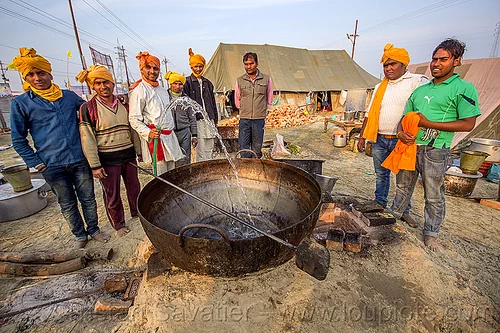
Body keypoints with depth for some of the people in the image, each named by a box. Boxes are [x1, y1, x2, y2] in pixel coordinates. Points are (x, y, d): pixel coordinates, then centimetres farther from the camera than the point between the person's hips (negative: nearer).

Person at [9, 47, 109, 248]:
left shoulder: (69, 96, 5)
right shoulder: (20, 103, 0)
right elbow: (18, 139, 3)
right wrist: (35, 162, -4)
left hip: (80, 160, 1)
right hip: (52, 166, -1)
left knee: (88, 198, 11)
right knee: (67, 205, 12)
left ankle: (93, 230, 30)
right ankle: (80, 235, 31)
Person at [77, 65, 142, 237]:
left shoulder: (123, 104, 5)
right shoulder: (88, 108, -8)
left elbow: (133, 129, 12)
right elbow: (87, 139, -9)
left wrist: (140, 151, 12)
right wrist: (95, 165, -12)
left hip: (128, 155, 4)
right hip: (107, 160, -4)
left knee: (134, 188, 17)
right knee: (112, 195, 9)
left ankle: (137, 213, 40)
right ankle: (118, 224, 28)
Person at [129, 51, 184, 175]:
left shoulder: (162, 90, 18)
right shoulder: (138, 91, -8)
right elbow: (134, 119, -11)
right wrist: (148, 133, -26)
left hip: (170, 136, 8)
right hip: (156, 138, -8)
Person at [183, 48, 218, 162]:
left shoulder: (207, 83, 18)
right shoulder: (187, 82, 1)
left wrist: (215, 120, 16)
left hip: (209, 119, 6)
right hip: (196, 119, -5)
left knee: (210, 147, 9)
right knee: (201, 149, -5)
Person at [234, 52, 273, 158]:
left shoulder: (266, 79, 4)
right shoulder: (239, 80, 6)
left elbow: (269, 100, 15)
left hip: (259, 119, 0)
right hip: (244, 119, 1)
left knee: (257, 148, 6)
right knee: (244, 148, -1)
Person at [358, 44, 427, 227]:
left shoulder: (417, 82, -2)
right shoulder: (380, 87, 13)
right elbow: (370, 114, 14)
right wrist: (362, 136, 10)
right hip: (380, 140, 4)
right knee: (381, 174, 13)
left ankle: (404, 211, 22)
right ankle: (380, 204, 27)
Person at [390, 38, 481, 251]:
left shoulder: (464, 88, -3)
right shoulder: (420, 90, 14)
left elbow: (468, 124, -9)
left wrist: (429, 124, -16)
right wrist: (401, 133, -6)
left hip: (434, 151, -5)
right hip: (409, 146, 5)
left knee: (434, 196, 7)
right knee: (403, 188, 17)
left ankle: (431, 235, 23)